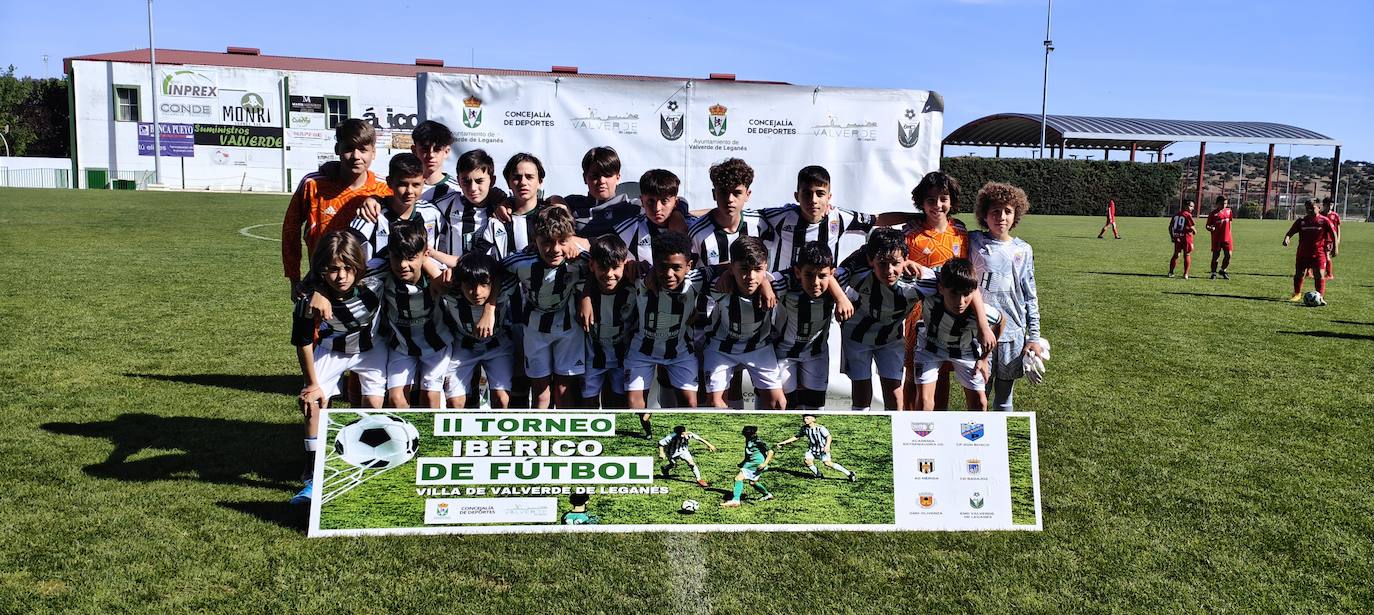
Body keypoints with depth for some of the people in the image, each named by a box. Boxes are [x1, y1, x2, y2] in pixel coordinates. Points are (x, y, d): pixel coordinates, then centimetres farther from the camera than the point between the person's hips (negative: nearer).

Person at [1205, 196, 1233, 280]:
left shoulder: (1228, 211, 6)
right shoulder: (1213, 213, -6)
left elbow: (1230, 221, 21)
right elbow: (1207, 225, -3)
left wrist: (1229, 232, 20)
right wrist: (1210, 228, -26)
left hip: (1226, 237, 3)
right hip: (1216, 238, -3)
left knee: (1228, 255, -2)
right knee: (1215, 255, 2)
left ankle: (1223, 270, 20)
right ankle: (1213, 273, 12)